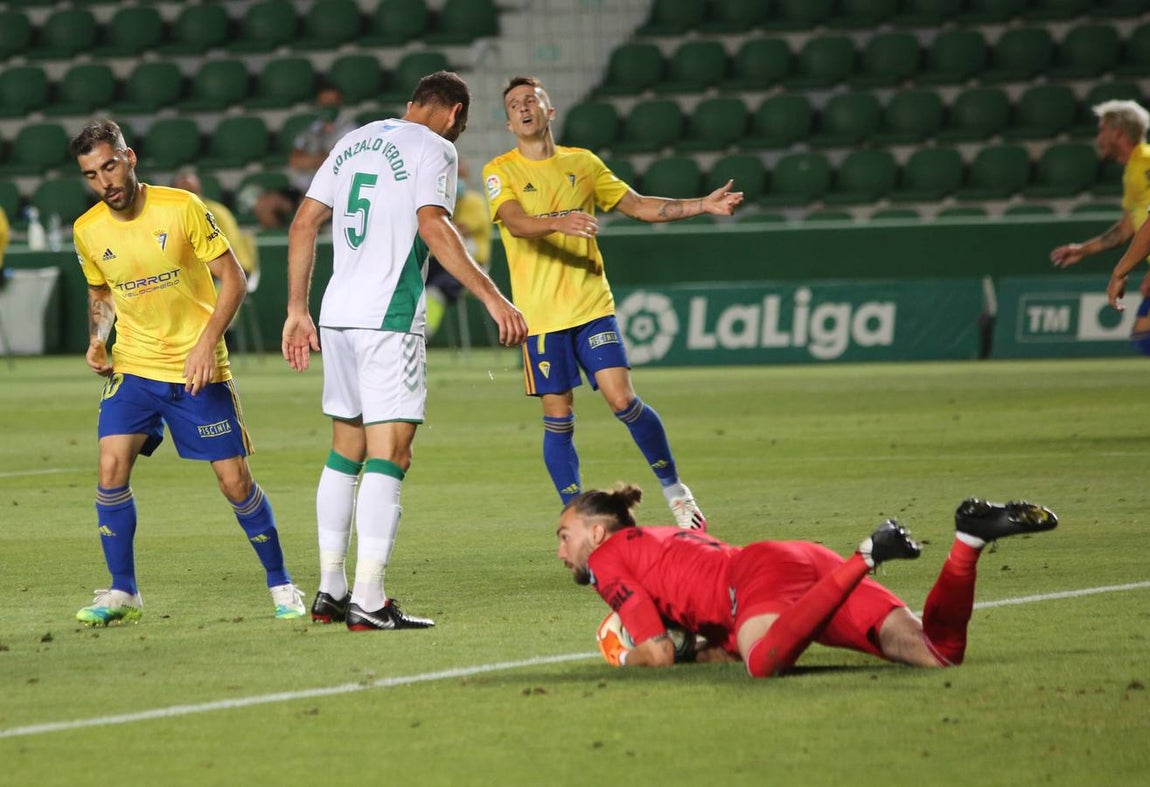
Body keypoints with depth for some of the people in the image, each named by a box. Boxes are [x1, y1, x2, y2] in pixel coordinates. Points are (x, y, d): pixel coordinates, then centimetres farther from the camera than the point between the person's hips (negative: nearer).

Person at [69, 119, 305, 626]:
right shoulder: (88, 231, -1)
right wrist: (97, 339, -1)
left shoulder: (181, 208, -12)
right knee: (112, 466, -15)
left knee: (235, 480, -2)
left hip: (198, 369, -3)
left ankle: (280, 583, 16)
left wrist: (206, 342, -19)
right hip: (133, 368, 3)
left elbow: (232, 278, -7)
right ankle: (122, 592, -2)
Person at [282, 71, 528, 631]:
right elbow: (433, 228, -16)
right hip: (389, 317, -7)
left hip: (337, 313, 7)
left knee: (345, 452, 16)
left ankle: (329, 591, 18)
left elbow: (304, 224, 16)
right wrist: (491, 297, -17)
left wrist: (297, 310, 19)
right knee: (389, 455, -7)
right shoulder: (433, 148, -2)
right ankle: (367, 602, -13)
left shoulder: (353, 142, 18)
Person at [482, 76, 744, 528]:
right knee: (558, 419, -1)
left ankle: (673, 489, 10)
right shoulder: (500, 171, 0)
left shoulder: (582, 163, 11)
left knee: (623, 400, -9)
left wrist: (702, 205, 6)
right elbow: (515, 222, -18)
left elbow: (638, 206, 15)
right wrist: (559, 223, -38)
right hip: (540, 315, -2)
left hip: (592, 305, 2)